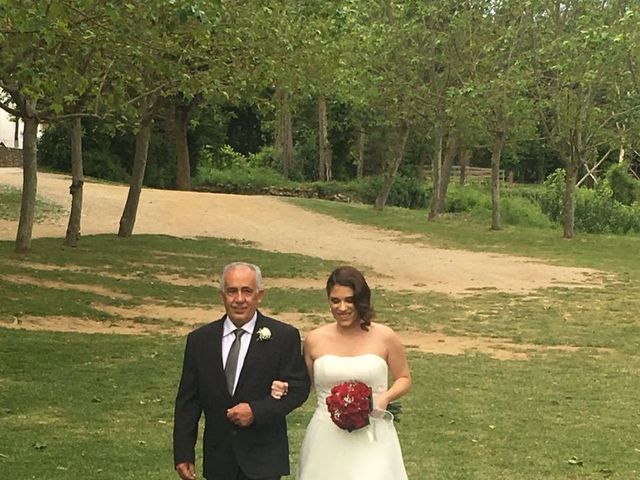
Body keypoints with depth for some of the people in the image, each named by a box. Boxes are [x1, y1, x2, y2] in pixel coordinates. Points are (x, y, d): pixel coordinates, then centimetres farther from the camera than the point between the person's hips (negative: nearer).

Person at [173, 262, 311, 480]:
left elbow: (298, 388, -4)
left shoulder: (284, 337, -4)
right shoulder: (200, 340, 3)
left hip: (264, 461, -3)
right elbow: (187, 400, 4)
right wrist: (183, 453, 0)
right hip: (218, 460, 3)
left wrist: (256, 411, -17)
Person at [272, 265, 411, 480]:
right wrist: (285, 388, -3)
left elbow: (404, 378, 10)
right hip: (327, 438, 2)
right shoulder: (315, 340, 2)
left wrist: (386, 397, -9)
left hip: (372, 438, -1)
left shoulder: (385, 338, -2)